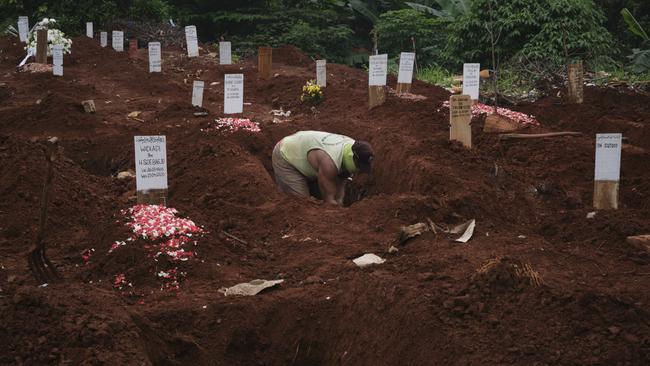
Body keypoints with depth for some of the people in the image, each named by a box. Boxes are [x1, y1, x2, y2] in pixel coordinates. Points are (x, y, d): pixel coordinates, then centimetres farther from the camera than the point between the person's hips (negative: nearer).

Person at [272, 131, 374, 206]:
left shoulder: (351, 146, -16)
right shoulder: (329, 162, -41)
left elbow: (340, 183, -4)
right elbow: (328, 199, -31)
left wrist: (339, 201, -18)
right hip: (285, 157, -9)